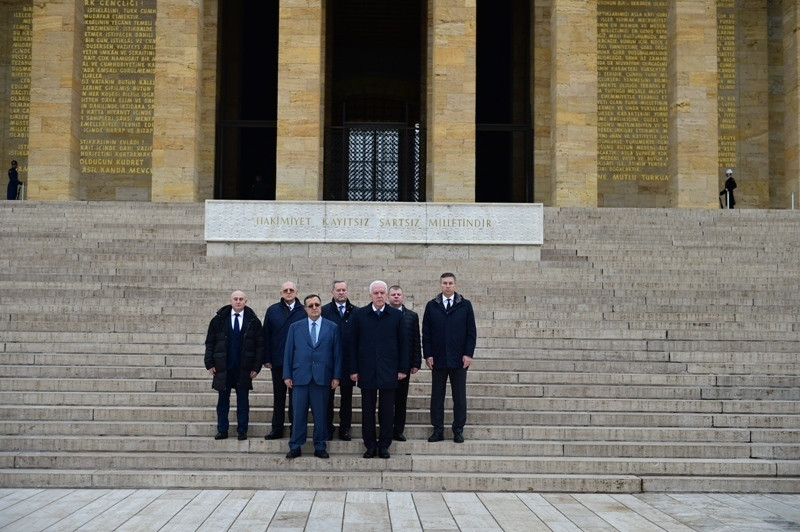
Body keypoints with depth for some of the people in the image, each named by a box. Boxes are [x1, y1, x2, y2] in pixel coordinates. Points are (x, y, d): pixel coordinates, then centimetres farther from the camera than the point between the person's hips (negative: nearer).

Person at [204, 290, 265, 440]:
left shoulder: (253, 321, 0)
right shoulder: (219, 319, 2)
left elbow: (260, 345, 1)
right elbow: (210, 342, 5)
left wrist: (256, 367, -6)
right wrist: (210, 363, -2)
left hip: (244, 369, -1)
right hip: (223, 367, 1)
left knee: (243, 400, 5)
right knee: (223, 399, 7)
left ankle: (242, 431, 13)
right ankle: (222, 430, 15)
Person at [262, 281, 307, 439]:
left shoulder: (303, 312, 0)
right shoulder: (272, 311, 5)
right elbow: (266, 336, 5)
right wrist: (267, 359, 0)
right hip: (278, 361, 2)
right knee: (278, 396, 8)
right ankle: (277, 429, 15)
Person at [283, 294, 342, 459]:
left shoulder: (332, 327, 6)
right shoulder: (295, 327, 8)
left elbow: (337, 353, 5)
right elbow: (288, 352, 7)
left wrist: (336, 376, -1)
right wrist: (287, 375, 1)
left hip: (322, 377, 0)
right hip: (300, 376, 0)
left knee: (321, 414, 4)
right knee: (299, 414, 3)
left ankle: (320, 447, 14)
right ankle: (295, 447, 11)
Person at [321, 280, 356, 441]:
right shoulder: (324, 311, 1)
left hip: (348, 361, 1)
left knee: (347, 396, 8)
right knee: (328, 396, 6)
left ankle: (345, 429, 17)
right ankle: (327, 428, 15)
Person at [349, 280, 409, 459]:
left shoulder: (396, 315, 4)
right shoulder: (359, 315, 4)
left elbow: (403, 343, 5)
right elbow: (353, 344, 3)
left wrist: (403, 369, 0)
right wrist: (353, 370, -1)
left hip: (388, 371, 0)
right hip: (366, 371, 0)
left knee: (387, 410, 4)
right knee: (367, 410, 5)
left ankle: (384, 445, 14)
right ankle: (370, 445, 15)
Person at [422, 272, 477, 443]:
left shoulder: (465, 305, 4)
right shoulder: (431, 306, 6)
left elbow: (471, 332, 2)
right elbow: (426, 333, 5)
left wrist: (468, 354, -6)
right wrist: (428, 355, -3)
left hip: (459, 359, -1)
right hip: (437, 359, 1)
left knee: (459, 397, 5)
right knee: (437, 396, 5)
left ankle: (458, 430, 13)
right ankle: (438, 430, 12)